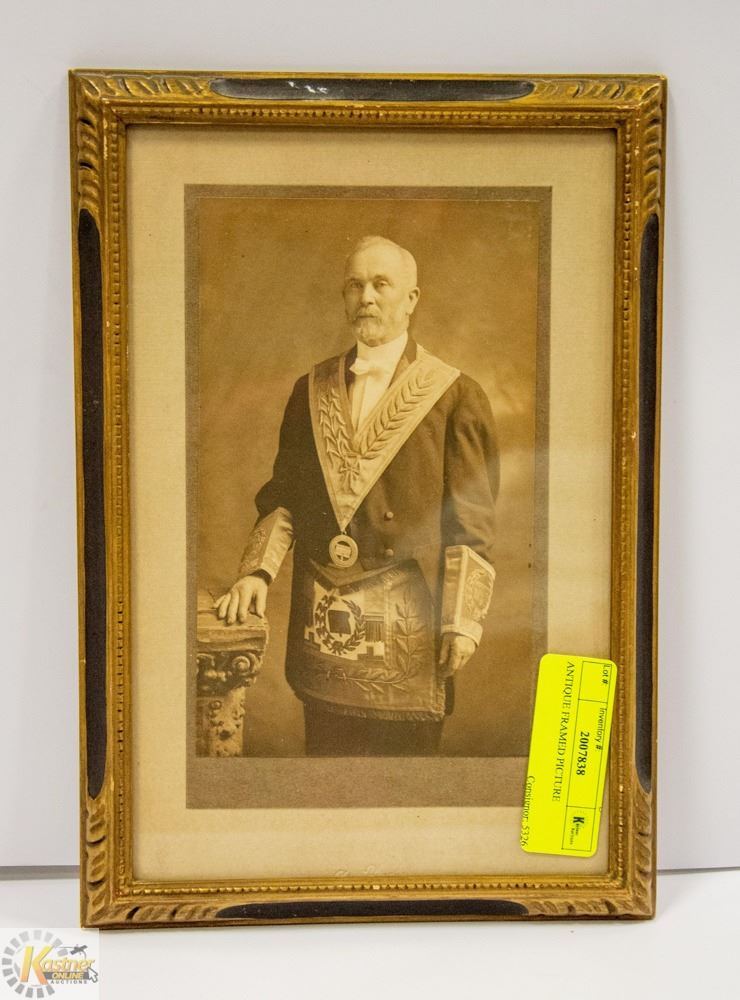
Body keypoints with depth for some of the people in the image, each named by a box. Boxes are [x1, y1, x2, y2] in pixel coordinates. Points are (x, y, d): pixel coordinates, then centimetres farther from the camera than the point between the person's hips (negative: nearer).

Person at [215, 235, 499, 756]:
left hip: (408, 627, -3)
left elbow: (472, 522, -5)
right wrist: (257, 571, -2)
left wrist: (463, 620, -9)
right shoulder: (312, 390, 10)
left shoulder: (455, 396, -2)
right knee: (326, 750, 12)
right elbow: (283, 494, 12)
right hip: (322, 621, 4)